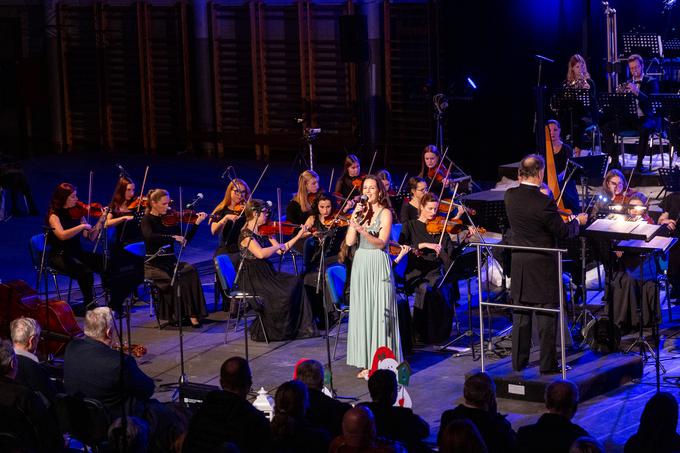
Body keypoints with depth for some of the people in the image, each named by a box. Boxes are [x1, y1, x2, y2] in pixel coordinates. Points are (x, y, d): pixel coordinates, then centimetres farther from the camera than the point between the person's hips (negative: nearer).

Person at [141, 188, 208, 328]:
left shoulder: (170, 219, 11)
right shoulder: (147, 219, -2)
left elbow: (185, 240, 8)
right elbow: (150, 237, -24)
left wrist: (196, 223, -1)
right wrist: (173, 238, -27)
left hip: (170, 261, 4)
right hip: (153, 264, -4)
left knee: (190, 271, -25)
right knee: (174, 277, -32)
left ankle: (192, 314, -26)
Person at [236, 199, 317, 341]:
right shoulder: (246, 234, -13)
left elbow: (280, 250, 12)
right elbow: (261, 253, -28)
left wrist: (298, 236, 8)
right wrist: (279, 246, -13)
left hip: (266, 273, 8)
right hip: (252, 278, -8)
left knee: (296, 283, -11)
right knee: (281, 294, -26)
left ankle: (299, 327, -9)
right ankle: (261, 333, -10)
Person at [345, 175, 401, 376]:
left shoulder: (385, 213, -4)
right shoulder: (360, 211, 11)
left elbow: (381, 242, -15)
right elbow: (349, 241, 2)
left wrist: (364, 232, -31)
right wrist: (354, 218, -6)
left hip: (378, 265, -5)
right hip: (360, 264, 5)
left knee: (379, 312, -5)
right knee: (362, 312, 4)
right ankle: (366, 363, 10)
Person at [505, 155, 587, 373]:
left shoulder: (510, 196, -5)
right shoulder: (544, 202, -22)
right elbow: (563, 232, -12)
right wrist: (577, 221, 6)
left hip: (519, 264, 6)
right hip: (543, 266, -6)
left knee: (521, 314, 14)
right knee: (546, 316, 3)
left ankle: (519, 362, 19)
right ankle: (547, 365, 7)